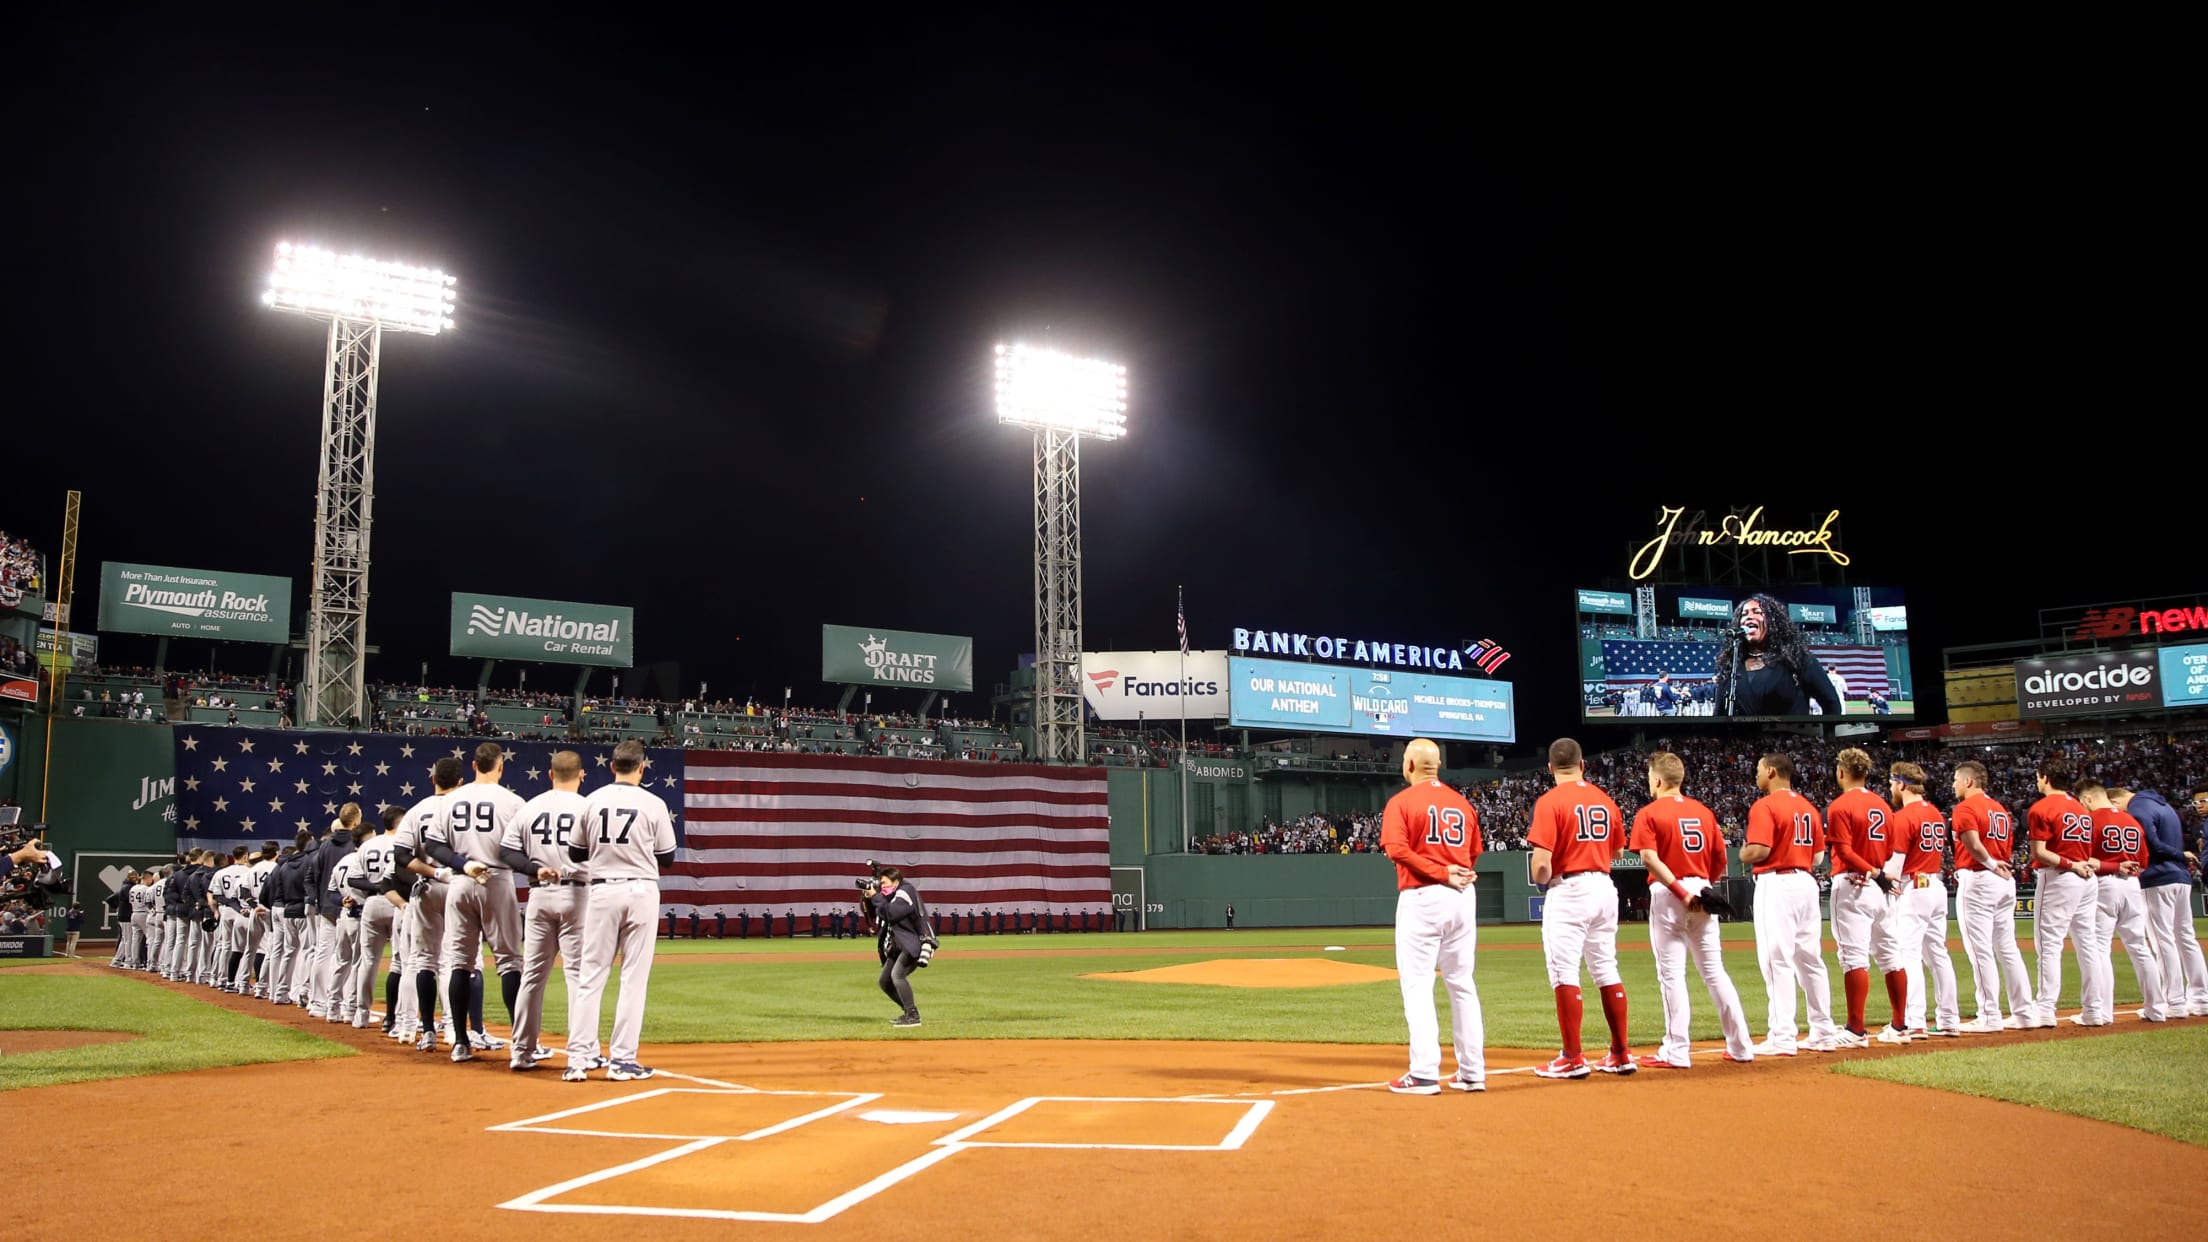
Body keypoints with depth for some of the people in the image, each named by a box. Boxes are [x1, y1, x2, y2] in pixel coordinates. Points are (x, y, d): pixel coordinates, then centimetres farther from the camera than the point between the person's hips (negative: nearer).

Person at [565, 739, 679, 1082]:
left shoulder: (591, 802, 2)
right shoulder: (653, 804, -4)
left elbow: (576, 854, 9)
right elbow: (667, 859, 1)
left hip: (602, 891, 2)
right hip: (640, 891, -2)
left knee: (591, 976, 6)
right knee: (634, 977, 3)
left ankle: (578, 1058, 3)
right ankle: (622, 1060, 4)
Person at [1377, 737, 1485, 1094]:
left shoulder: (1402, 801, -5)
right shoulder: (1463, 803, 12)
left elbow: (1396, 849, -18)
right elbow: (1473, 853, 16)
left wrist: (1442, 874, -17)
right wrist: (1452, 872, 8)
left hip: (1421, 898, -6)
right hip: (1463, 898, 6)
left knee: (1417, 985, -3)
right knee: (1462, 984, 13)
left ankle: (1424, 1074, -8)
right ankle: (1472, 1071, 14)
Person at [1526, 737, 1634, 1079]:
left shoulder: (1550, 802, -10)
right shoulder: (1606, 800, 8)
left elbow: (1541, 862, -16)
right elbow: (1617, 850, 17)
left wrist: (1541, 881, 2)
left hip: (1568, 892, -6)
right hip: (1604, 888, 7)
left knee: (1564, 973, -2)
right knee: (1606, 971, 13)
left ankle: (1572, 1059, -2)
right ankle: (1621, 1054, 18)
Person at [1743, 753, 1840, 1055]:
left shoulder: (1765, 806, -9)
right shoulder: (1809, 807, 15)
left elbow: (1758, 851, -18)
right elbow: (1819, 856, 14)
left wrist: (1742, 854, 2)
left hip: (1776, 884, -8)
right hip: (1807, 882, 8)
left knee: (1778, 960, -8)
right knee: (1810, 960, 13)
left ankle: (1782, 1037, -10)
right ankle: (1824, 1033, 18)